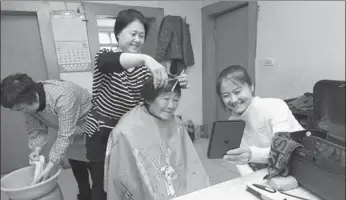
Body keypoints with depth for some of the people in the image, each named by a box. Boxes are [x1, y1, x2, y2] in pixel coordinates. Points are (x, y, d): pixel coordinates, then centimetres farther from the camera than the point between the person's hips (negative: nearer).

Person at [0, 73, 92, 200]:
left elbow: (65, 136, -34)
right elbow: (36, 129, -2)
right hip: (68, 131, 7)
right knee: (77, 169, 16)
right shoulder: (29, 102, -14)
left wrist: (49, 169, -30)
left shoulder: (62, 97, -39)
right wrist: (37, 149, -21)